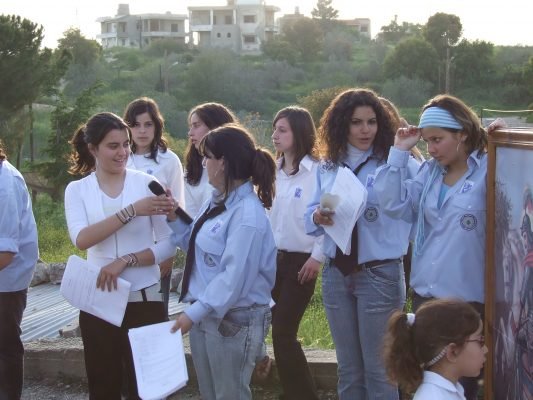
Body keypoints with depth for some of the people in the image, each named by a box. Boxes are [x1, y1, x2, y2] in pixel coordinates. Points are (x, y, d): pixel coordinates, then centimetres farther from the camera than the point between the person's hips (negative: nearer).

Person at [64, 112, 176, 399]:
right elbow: (81, 239, -17)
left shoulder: (147, 183, -2)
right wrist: (132, 210, -25)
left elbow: (169, 246, -4)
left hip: (144, 300, -1)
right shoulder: (77, 190, 1)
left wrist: (125, 261, -18)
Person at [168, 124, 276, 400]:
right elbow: (197, 246, 15)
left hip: (234, 320, -9)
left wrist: (193, 312, -23)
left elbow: (234, 277, -25)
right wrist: (172, 217, 3)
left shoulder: (248, 215, -22)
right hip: (204, 315, 9)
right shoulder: (216, 202, 7)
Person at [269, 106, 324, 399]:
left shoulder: (317, 171, -12)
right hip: (274, 257, 6)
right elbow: (269, 213, 12)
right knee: (280, 331, 8)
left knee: (283, 332, -7)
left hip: (302, 260, -6)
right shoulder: (275, 171, 8)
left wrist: (318, 256, -13)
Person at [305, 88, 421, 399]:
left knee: (378, 368, 5)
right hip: (336, 274, 5)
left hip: (380, 274, -5)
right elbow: (309, 219, 5)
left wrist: (406, 150, -24)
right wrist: (319, 217, -13)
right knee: (348, 367, 17)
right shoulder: (327, 168, 7)